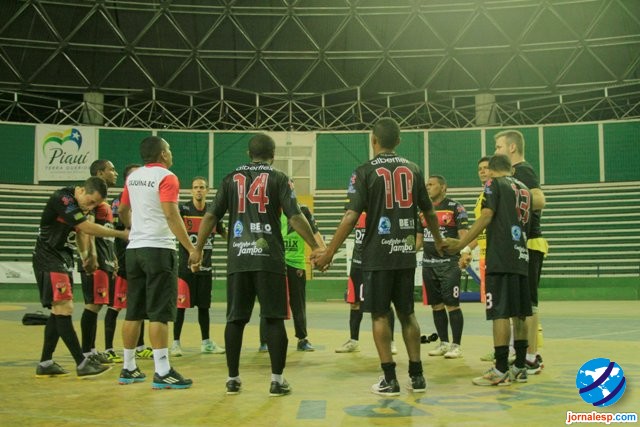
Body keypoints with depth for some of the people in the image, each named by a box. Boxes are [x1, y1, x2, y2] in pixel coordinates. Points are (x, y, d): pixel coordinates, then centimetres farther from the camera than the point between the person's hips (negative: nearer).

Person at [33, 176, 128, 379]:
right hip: (49, 260, -10)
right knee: (64, 309, -13)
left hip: (64, 260, 10)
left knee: (59, 311, 10)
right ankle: (82, 364, -14)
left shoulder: (81, 202, 7)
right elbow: (87, 227, -26)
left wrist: (84, 252, 9)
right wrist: (121, 234, -22)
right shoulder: (62, 198, -21)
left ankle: (45, 364, 17)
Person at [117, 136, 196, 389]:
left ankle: (128, 369, 19)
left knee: (134, 311, 12)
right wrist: (191, 248, -21)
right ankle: (162, 373, -6)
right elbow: (171, 214, -20)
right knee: (159, 313, -6)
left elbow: (123, 211, 22)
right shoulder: (166, 177, -10)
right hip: (159, 248, -7)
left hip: (135, 248, 7)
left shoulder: (133, 177, 12)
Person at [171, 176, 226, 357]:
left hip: (205, 267, 4)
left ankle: (206, 342, 23)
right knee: (181, 304, -3)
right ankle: (175, 342, 8)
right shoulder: (183, 209, -6)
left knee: (204, 305, 13)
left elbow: (223, 233, 20)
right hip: (186, 266, -4)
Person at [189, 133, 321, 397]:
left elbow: (211, 216, 7)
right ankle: (277, 380, 3)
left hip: (238, 258, 3)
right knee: (274, 318, 3)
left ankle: (233, 378, 14)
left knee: (235, 319, 9)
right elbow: (295, 218, -6)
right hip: (269, 258, -3)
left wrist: (198, 250, 14)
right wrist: (315, 247, -1)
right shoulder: (278, 178, 3)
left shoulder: (232, 178, 11)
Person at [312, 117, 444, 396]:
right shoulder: (413, 169, 7)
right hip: (406, 253, 4)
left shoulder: (365, 172, -6)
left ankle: (390, 380, 5)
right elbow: (429, 212, 15)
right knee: (406, 313, 14)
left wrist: (329, 253, -8)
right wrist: (438, 241, 33)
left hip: (378, 255, -4)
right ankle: (416, 376, 18)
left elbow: (351, 217, -13)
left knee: (379, 315, 4)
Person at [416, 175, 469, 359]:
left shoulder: (455, 207, -4)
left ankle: (456, 345, 2)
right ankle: (444, 343, 19)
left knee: (452, 304, -6)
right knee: (436, 305, 10)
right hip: (428, 264, 6)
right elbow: (419, 238, 20)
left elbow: (463, 234, -11)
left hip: (449, 263, -6)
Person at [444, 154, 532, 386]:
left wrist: (461, 244, -14)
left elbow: (486, 217, -13)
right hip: (521, 258, 7)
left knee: (500, 313, -6)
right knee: (519, 314, 11)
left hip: (500, 259, -7)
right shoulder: (524, 189, 20)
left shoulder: (494, 184, -1)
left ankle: (500, 371, -5)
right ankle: (519, 368, 16)